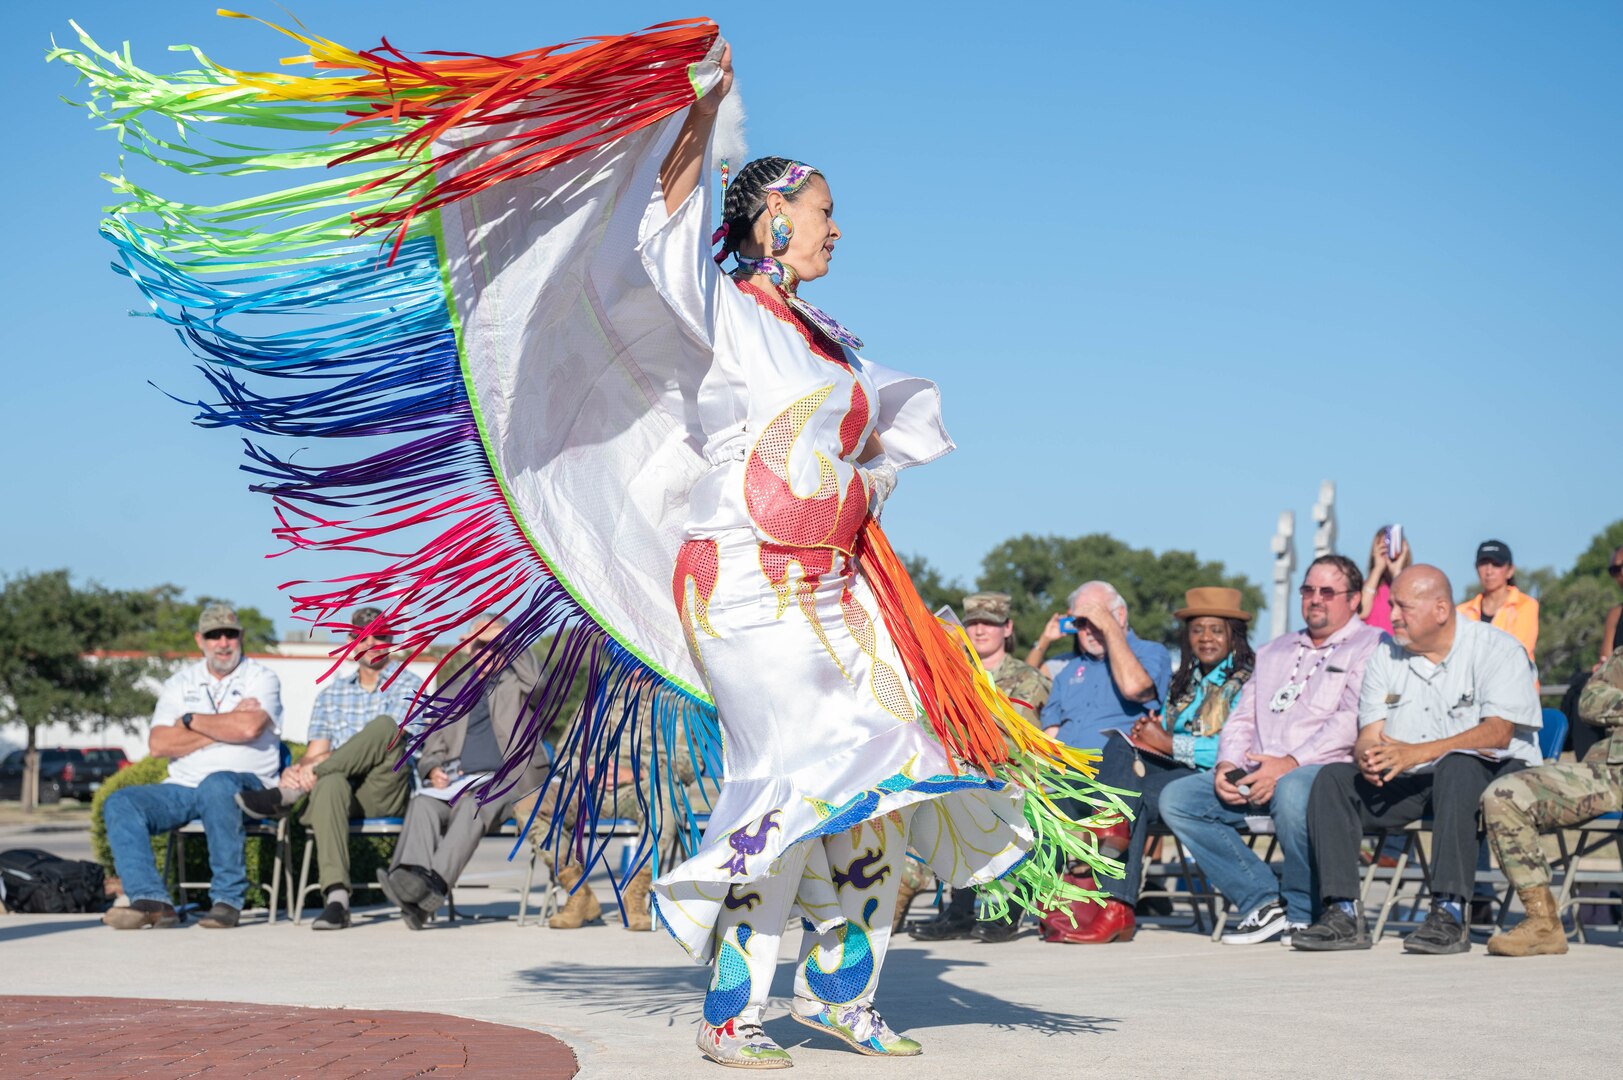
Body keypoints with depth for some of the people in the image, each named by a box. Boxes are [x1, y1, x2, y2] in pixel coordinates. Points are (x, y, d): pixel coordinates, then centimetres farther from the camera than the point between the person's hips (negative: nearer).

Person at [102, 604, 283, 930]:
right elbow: (158, 744, 1)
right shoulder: (180, 683, 17)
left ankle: (228, 899, -30)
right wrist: (224, 726, -5)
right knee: (120, 803, -18)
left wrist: (191, 720, -2)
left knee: (217, 784, -39)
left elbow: (249, 727, -16)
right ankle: (151, 900, -31)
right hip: (183, 789, 5)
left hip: (247, 785, -5)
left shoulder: (261, 678, 6)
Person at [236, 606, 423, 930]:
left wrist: (315, 765, -19)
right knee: (330, 781, -37)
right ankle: (336, 898, -49)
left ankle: (287, 795, -27)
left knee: (383, 725, -32)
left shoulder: (408, 686, 7)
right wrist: (298, 768, -15)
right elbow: (316, 751, 13)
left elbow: (388, 743, -9)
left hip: (386, 791, -2)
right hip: (342, 790, 2)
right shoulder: (331, 693, 22)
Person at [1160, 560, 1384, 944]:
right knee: (1176, 798, -12)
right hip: (1257, 772, 7)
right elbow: (1242, 718, 23)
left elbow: (1353, 720, -11)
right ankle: (1263, 900, -13)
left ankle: (1303, 912, -18)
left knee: (1291, 792, -41)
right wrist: (1227, 764, 1)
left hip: (1325, 769, -7)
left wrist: (1290, 763, -21)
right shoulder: (1272, 652, 28)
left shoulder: (1369, 646, 4)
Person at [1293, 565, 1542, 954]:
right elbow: (1371, 732, 5)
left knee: (1457, 766, -38)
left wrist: (1416, 753, -29)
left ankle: (1449, 913, -40)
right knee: (1333, 779, -17)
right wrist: (1367, 757, -22)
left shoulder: (1497, 649, -5)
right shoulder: (1386, 655, 12)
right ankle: (1344, 913, -24)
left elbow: (1498, 732, -19)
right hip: (1410, 783, 5)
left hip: (1488, 777, -5)